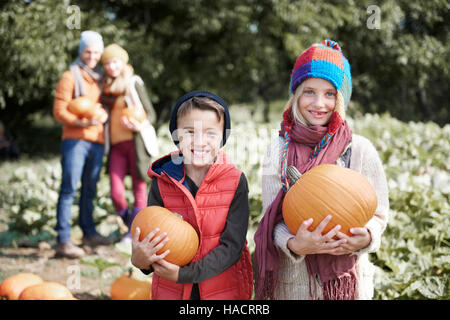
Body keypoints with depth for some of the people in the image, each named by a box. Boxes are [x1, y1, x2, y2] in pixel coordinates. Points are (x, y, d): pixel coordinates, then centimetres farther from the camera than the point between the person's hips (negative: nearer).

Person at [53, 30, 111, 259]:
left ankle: (88, 233, 23)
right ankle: (63, 241, -11)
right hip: (75, 140, -6)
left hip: (97, 142, 6)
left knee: (90, 190, 12)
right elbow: (59, 111, -6)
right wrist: (82, 122, -21)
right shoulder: (70, 77, 0)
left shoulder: (100, 79, 19)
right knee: (69, 189, -10)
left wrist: (104, 116, 2)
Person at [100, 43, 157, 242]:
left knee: (139, 189, 0)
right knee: (116, 192, -7)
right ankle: (131, 225, 16)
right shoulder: (105, 87, 14)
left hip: (136, 141, -3)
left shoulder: (134, 83, 3)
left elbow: (151, 114, 3)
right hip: (116, 144, 3)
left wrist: (141, 125, -16)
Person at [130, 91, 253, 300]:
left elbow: (232, 245, -14)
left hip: (224, 290, -1)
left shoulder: (236, 182, -10)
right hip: (171, 291, 1)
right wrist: (140, 260, -31)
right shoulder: (162, 182, -7)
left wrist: (185, 274, -24)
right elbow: (152, 240, -8)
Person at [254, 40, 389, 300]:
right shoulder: (279, 150, -3)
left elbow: (378, 214, -1)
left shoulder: (360, 150, -4)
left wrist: (365, 238, -23)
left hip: (347, 281, 0)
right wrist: (293, 244, -27)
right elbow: (272, 217, -7)